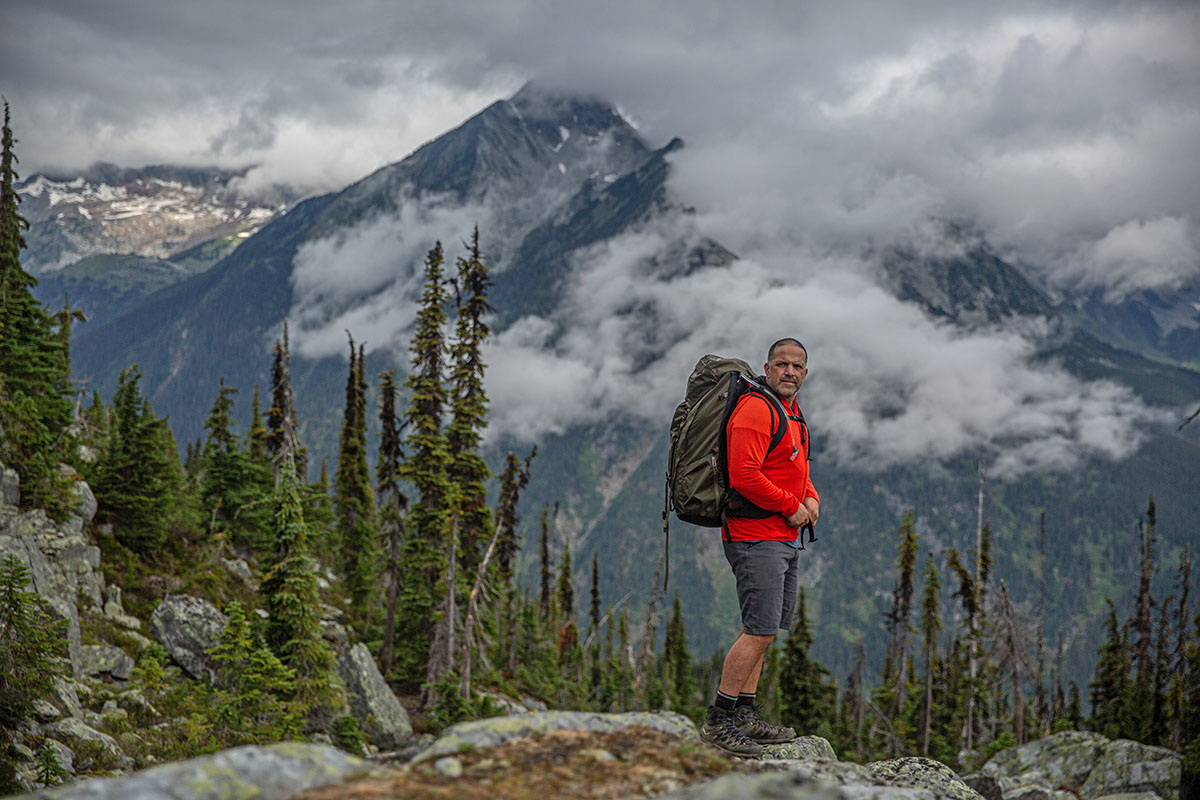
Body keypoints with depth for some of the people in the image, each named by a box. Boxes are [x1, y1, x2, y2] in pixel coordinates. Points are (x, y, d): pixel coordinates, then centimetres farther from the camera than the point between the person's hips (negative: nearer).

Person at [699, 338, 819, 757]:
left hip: (786, 539, 10)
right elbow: (744, 475, -23)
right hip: (757, 537, -10)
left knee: (760, 629, 12)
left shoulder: (791, 411, 18)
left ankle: (745, 716, 18)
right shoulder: (755, 410, -14)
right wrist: (790, 506, -14)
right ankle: (718, 720, -7)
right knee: (760, 631, -13)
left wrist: (810, 497, 8)